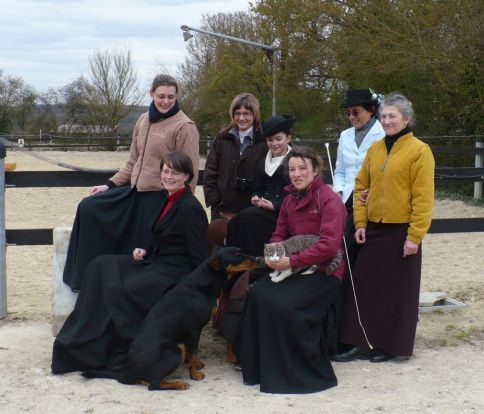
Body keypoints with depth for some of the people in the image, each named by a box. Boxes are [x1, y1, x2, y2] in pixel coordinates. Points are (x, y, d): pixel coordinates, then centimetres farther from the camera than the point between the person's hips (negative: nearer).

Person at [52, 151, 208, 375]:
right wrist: (145, 252, 4)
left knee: (117, 289, -23)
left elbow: (200, 259, -14)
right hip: (156, 264, 10)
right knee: (101, 266, -2)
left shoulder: (190, 208, -15)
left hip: (175, 273, -10)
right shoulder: (169, 200, 13)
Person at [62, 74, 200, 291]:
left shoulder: (184, 126, -10)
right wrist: (110, 185, 11)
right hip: (135, 191, 7)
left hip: (160, 198, -7)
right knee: (88, 207, 2)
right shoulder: (144, 120, 11)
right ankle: (84, 276, 12)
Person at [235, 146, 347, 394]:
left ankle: (307, 373, -10)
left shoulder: (329, 200, -10)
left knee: (284, 305, -28)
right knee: (258, 294, -19)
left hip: (324, 271, -7)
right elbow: (279, 234, 16)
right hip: (294, 268, 7)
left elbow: (330, 244, -20)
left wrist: (292, 261, -23)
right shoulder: (290, 200, 13)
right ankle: (262, 366, -7)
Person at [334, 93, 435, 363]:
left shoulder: (419, 151, -8)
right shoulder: (375, 149, 9)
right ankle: (363, 342, 16)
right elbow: (361, 186, 12)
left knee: (397, 290, 4)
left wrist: (414, 236, -15)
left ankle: (390, 345, 17)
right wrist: (361, 223, 3)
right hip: (374, 230, 6)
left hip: (401, 231, -6)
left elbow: (423, 197, -12)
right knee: (365, 285, 7)